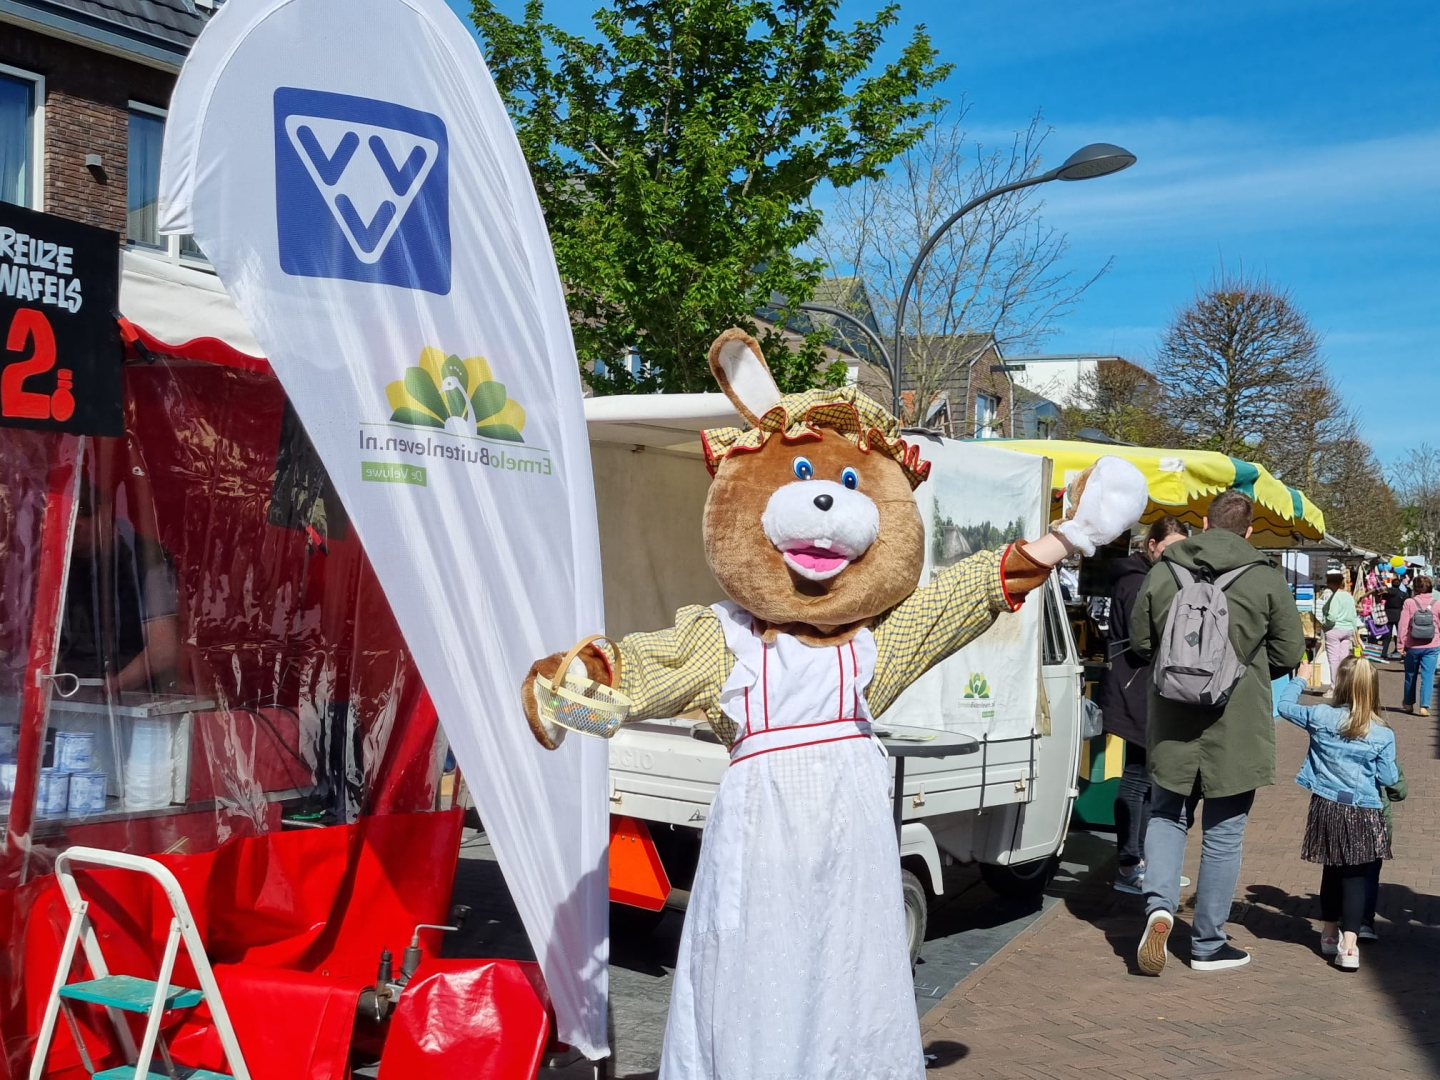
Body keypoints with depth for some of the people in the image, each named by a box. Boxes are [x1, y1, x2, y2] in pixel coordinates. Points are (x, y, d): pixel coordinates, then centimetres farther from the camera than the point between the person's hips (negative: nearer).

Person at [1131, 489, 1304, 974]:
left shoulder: (1161, 571, -2)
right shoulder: (1266, 579, -8)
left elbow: (1139, 641, 7)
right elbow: (1289, 654, -1)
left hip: (1172, 724, 2)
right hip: (1236, 729, -1)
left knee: (1167, 816, 18)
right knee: (1224, 834, 10)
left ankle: (1159, 904, -4)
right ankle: (1208, 944, 20)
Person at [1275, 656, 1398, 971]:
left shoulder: (1320, 717, -8)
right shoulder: (1383, 735, -8)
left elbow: (1285, 707, 8)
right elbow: (1388, 778, -3)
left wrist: (1299, 679, 22)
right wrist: (1394, 769, 20)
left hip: (1326, 807, 2)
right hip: (1363, 814, -2)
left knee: (1332, 870, 18)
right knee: (1355, 877, 2)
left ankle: (1330, 933, 32)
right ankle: (1349, 945, -5)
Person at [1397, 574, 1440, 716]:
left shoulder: (1409, 603, -6)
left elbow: (1403, 625, -8)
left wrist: (1401, 644, -2)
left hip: (1412, 646, 0)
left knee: (1411, 675, 15)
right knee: (1427, 676, 1)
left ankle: (1409, 704, 28)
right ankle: (1424, 706, -7)